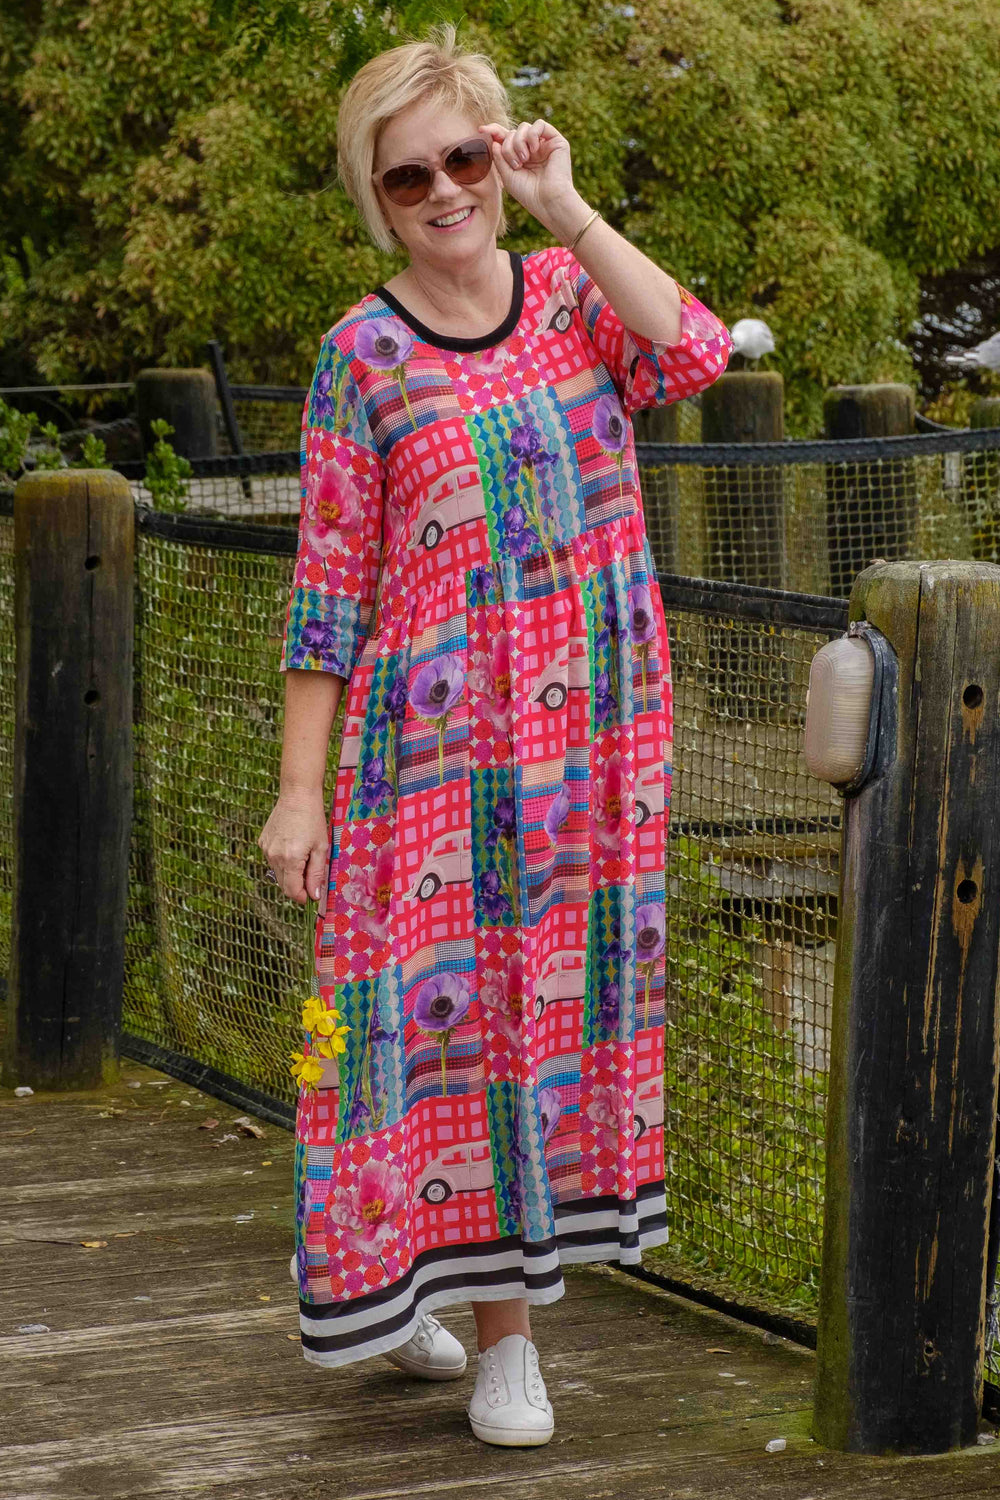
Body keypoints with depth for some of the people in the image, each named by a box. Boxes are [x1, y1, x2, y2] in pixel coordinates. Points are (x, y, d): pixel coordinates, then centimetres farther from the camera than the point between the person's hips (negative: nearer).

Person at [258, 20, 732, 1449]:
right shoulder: (363, 356, -3)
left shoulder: (573, 293, 6)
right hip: (431, 741, -3)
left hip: (592, 732, 3)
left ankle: (446, 1284, 20)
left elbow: (694, 353, -15)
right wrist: (299, 791, -5)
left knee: (558, 996, 7)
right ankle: (504, 1331, 11)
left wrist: (565, 208, -14)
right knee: (444, 1002, -3)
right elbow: (328, 583, -3)